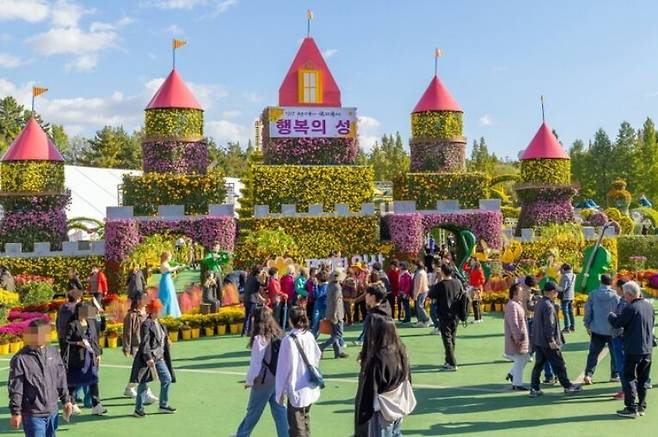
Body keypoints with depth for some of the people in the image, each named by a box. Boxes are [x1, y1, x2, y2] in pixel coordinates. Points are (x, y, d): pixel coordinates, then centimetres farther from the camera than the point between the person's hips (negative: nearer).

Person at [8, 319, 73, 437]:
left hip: (52, 412, 6)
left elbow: (61, 380, 13)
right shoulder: (20, 359, -12)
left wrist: (66, 400, 13)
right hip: (33, 415, -6)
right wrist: (15, 412, -8)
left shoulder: (53, 353, 5)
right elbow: (15, 389, -10)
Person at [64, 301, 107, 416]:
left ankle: (96, 406, -3)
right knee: (73, 381, 8)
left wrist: (98, 354, 12)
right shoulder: (72, 325, -7)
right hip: (76, 357, -5)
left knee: (93, 380, -2)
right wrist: (78, 343, -23)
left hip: (90, 356, 5)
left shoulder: (92, 324, 9)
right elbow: (67, 341, -9)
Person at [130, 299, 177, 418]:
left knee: (167, 379, 9)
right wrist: (148, 358, -27)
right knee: (143, 383, 1)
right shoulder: (146, 324, -15)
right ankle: (138, 409, 11)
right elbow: (144, 343, -21)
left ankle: (163, 405, 21)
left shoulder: (158, 323, 11)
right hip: (148, 358, -9)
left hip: (159, 358, 9)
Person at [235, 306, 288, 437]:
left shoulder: (259, 339, -17)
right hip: (278, 379, 5)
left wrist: (249, 381, 0)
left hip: (264, 381, -5)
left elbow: (255, 364, -13)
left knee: (253, 411, 12)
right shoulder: (278, 335, 1)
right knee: (279, 411, 10)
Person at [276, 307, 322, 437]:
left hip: (296, 390, -6)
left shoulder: (288, 340, -17)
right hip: (311, 389, 6)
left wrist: (280, 392, -4)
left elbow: (283, 368, -12)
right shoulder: (310, 336, -2)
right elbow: (317, 358, 8)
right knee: (305, 421, 23)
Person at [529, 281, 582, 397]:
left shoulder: (538, 304, 11)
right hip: (547, 343, -9)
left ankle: (534, 389, 9)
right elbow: (549, 325, -23)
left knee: (538, 365, 10)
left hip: (537, 341, 9)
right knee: (559, 366, 4)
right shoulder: (548, 306, -18)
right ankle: (568, 387, 15)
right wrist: (551, 341, -21)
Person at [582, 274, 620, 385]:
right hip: (612, 330, -1)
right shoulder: (615, 296, -9)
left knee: (593, 353, 6)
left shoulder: (593, 295, -5)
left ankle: (588, 374, -7)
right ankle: (615, 375, 21)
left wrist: (587, 326, 10)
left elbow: (588, 311, -1)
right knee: (615, 353, 15)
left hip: (597, 329, 1)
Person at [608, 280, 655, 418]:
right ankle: (642, 406, 20)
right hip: (647, 349, 7)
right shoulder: (649, 306, 6)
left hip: (633, 350, -7)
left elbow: (617, 323, -12)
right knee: (643, 379, 14)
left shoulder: (630, 308, -18)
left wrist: (611, 315, 7)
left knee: (629, 378, 0)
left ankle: (631, 408, -2)